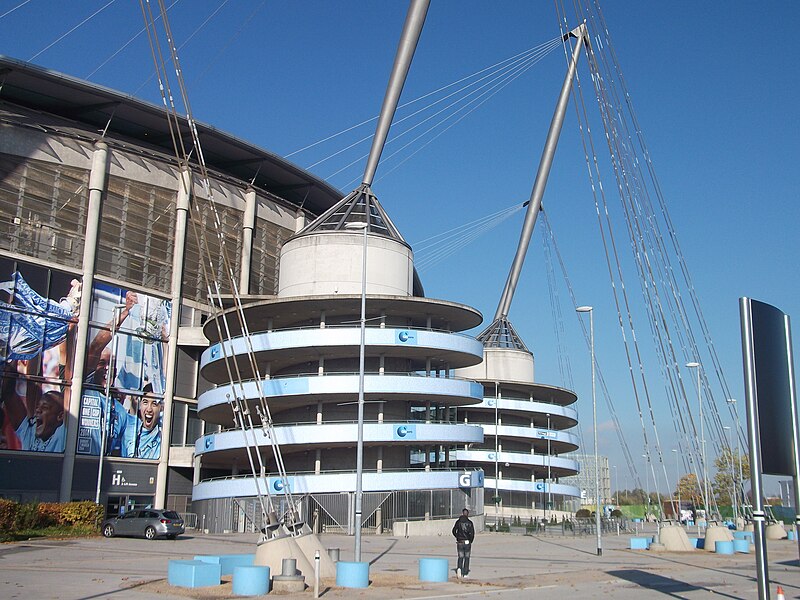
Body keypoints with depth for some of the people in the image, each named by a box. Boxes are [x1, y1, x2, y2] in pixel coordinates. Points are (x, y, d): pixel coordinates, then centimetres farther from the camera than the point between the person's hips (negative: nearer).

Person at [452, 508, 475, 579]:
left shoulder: (458, 522, 1)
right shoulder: (470, 523, -3)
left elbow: (454, 531, 1)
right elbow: (472, 533, -8)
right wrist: (470, 541, 5)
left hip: (460, 542, 1)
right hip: (467, 542, -1)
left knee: (460, 557, 11)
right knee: (466, 558, 11)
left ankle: (459, 569, -16)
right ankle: (465, 574, 11)